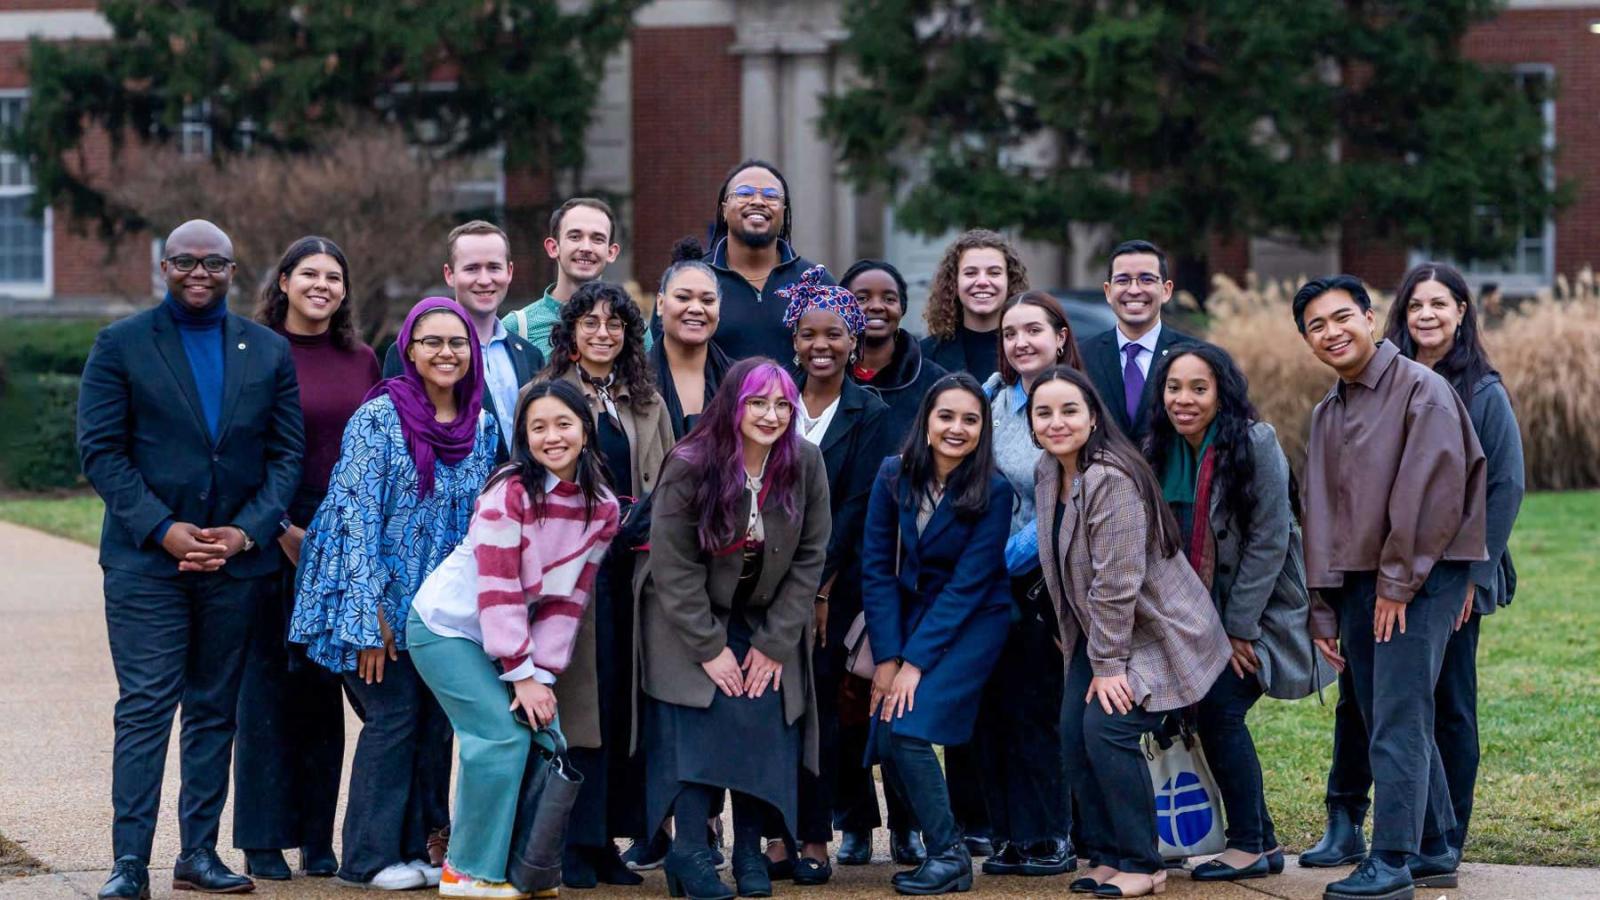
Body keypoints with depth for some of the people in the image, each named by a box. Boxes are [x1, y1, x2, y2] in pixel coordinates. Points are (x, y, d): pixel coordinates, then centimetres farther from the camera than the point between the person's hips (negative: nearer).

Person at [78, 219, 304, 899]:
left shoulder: (269, 352, 10)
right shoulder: (120, 345, 2)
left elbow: (287, 454, 7)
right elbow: (100, 450, -3)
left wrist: (246, 532, -8)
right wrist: (163, 530, -13)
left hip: (239, 559, 3)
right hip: (146, 560, -3)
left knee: (215, 709, 7)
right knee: (145, 707, -7)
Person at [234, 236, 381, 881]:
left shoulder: (362, 361, 11)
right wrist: (281, 529, -12)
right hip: (274, 533, -4)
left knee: (325, 685, 7)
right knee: (269, 681, -1)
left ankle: (318, 839, 13)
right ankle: (263, 840, 4)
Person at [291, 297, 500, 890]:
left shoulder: (482, 428, 6)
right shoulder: (378, 418, -10)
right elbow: (358, 515, -13)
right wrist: (370, 613, -17)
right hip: (384, 601, -5)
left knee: (436, 724, 4)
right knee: (393, 717, -7)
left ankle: (417, 849, 15)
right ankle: (372, 858, 2)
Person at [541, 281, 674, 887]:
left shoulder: (648, 404, 15)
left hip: (633, 569, 4)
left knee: (623, 701, 5)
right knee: (579, 699, -6)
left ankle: (607, 838, 12)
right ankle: (576, 845, -2)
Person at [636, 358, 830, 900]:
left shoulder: (805, 464, -11)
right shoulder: (689, 468, -19)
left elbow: (810, 557, -6)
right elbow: (673, 565, -16)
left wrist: (775, 644, -9)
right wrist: (709, 648, -16)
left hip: (767, 624, 3)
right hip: (690, 621, -3)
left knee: (766, 725, -11)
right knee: (701, 722, -17)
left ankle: (749, 850, 0)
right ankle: (689, 851, -11)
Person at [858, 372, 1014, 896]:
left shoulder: (993, 492, -15)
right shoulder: (894, 476, -7)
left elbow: (967, 584, -17)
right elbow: (876, 566, -6)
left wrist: (914, 662, -21)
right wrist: (886, 657, -12)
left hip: (971, 623, -4)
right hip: (908, 614, 4)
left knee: (906, 729, -20)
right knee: (885, 739, -11)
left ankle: (950, 856, -7)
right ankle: (933, 844, 8)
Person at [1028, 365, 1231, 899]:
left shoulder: (1111, 480, -26)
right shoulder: (1049, 473, 3)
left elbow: (1116, 582, -25)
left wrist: (1108, 664, -21)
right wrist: (1088, 652, 10)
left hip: (1152, 632, -8)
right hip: (1097, 633, 8)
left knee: (1107, 730, -18)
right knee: (1074, 735, -2)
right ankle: (1106, 856, 10)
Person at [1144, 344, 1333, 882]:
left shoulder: (1255, 444, -18)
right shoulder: (1161, 453, 2)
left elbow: (1268, 541, -18)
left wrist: (1239, 628, -17)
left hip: (1263, 610, -6)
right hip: (1208, 616, 6)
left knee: (1218, 708, -15)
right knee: (1207, 714, -2)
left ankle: (1249, 846, -4)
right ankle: (1262, 843, 11)